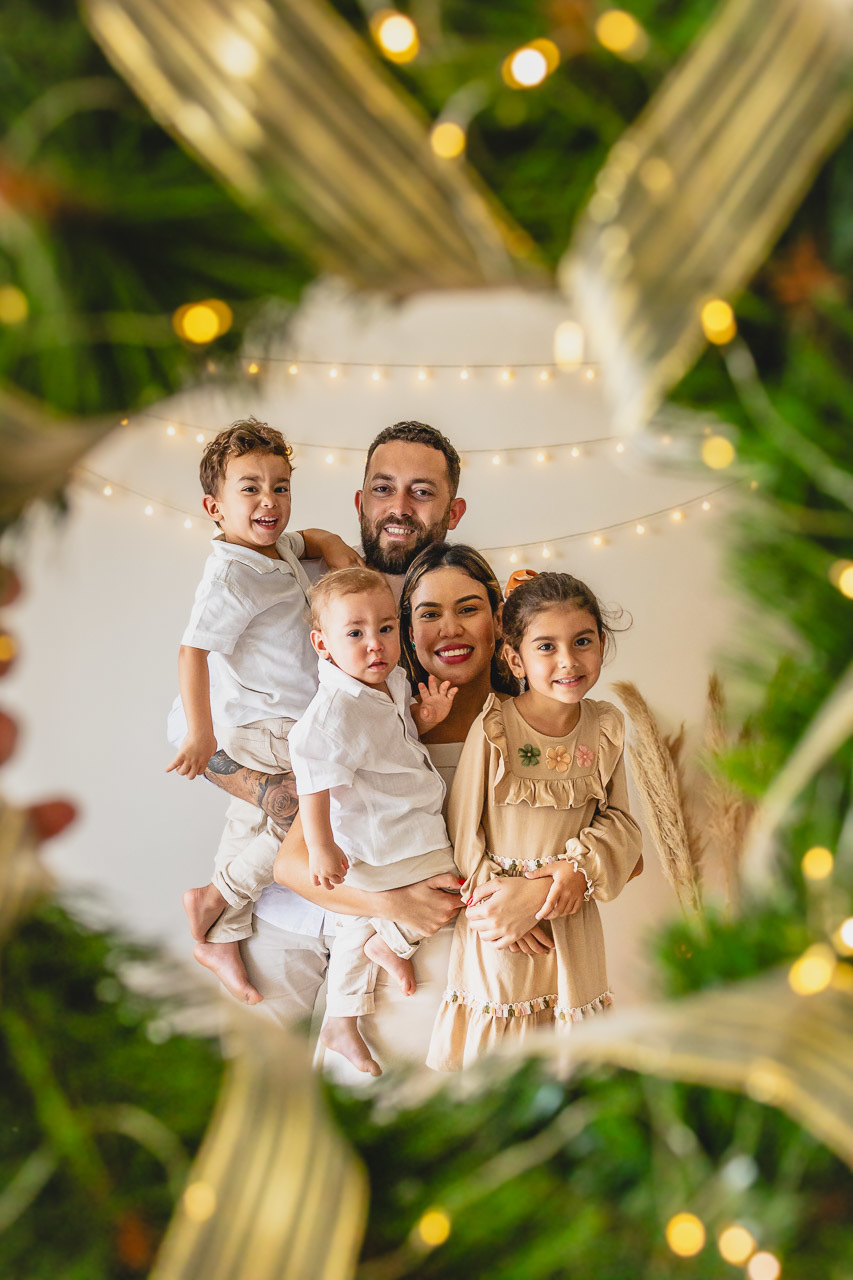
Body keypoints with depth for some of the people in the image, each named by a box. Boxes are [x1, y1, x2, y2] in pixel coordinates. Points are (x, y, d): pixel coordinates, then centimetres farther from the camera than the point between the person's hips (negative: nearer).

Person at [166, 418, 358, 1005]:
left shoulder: (276, 548, 8)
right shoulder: (231, 576, -22)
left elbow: (312, 537, 31)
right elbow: (193, 651, -24)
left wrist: (339, 550, 9)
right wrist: (201, 734, -24)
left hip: (283, 723, 10)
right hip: (266, 729, -9)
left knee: (253, 825, 14)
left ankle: (222, 940, 25)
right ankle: (215, 898, 4)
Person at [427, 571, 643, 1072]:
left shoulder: (606, 727, -5)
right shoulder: (492, 729, -16)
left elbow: (619, 819, 2)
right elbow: (464, 823, -9)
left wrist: (581, 866, -15)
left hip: (573, 910, 3)